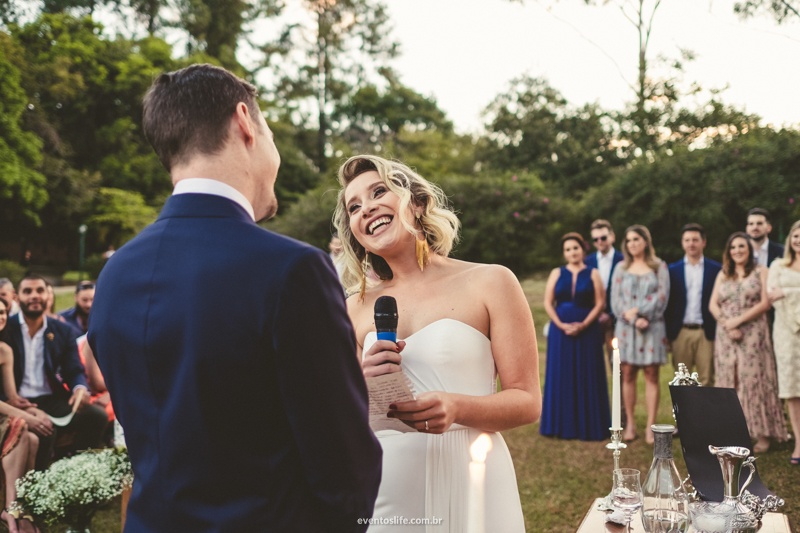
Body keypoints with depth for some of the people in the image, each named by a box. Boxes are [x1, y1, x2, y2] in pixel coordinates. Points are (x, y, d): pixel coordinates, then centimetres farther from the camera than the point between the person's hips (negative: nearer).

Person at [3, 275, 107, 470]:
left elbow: (75, 371, 6)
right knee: (44, 431, -33)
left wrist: (80, 389, -18)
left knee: (97, 416, -20)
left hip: (53, 401, 4)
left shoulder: (63, 331, 11)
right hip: (19, 403, -3)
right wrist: (9, 397, -21)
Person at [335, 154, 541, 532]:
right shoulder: (357, 308, 5)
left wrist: (455, 408, -23)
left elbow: (527, 401, -6)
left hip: (469, 482, -2)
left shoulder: (490, 283, -3)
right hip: (385, 486, 3)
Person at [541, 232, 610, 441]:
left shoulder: (593, 274, 4)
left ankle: (588, 425, 8)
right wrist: (561, 325, -9)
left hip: (587, 332, -1)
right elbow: (548, 302, 3)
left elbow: (600, 303, -2)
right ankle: (562, 425, 11)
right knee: (561, 377, 3)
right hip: (560, 332, 2)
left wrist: (583, 325, -13)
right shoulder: (557, 274, 9)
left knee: (587, 378, 0)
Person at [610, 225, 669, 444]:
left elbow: (662, 295, -3)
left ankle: (650, 426, 1)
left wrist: (638, 310, -11)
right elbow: (616, 299, 3)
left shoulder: (659, 267, 7)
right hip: (626, 326, 1)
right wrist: (634, 320, -10)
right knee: (628, 375, 0)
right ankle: (630, 423, 6)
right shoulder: (621, 268, 10)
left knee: (651, 376, -2)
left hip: (653, 325, -1)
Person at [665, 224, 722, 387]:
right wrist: (668, 332, 2)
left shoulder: (716, 269, 5)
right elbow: (668, 303, 8)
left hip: (706, 332, -1)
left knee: (706, 380, 1)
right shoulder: (673, 270, 8)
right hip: (681, 332, 1)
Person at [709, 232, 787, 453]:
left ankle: (762, 434, 1)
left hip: (753, 333, -3)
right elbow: (713, 304, 7)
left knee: (754, 379, -5)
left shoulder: (760, 272, 5)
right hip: (726, 335, 3)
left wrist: (738, 320, -12)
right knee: (729, 381, 1)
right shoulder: (723, 275, 14)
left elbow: (765, 303, -5)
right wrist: (727, 325, -9)